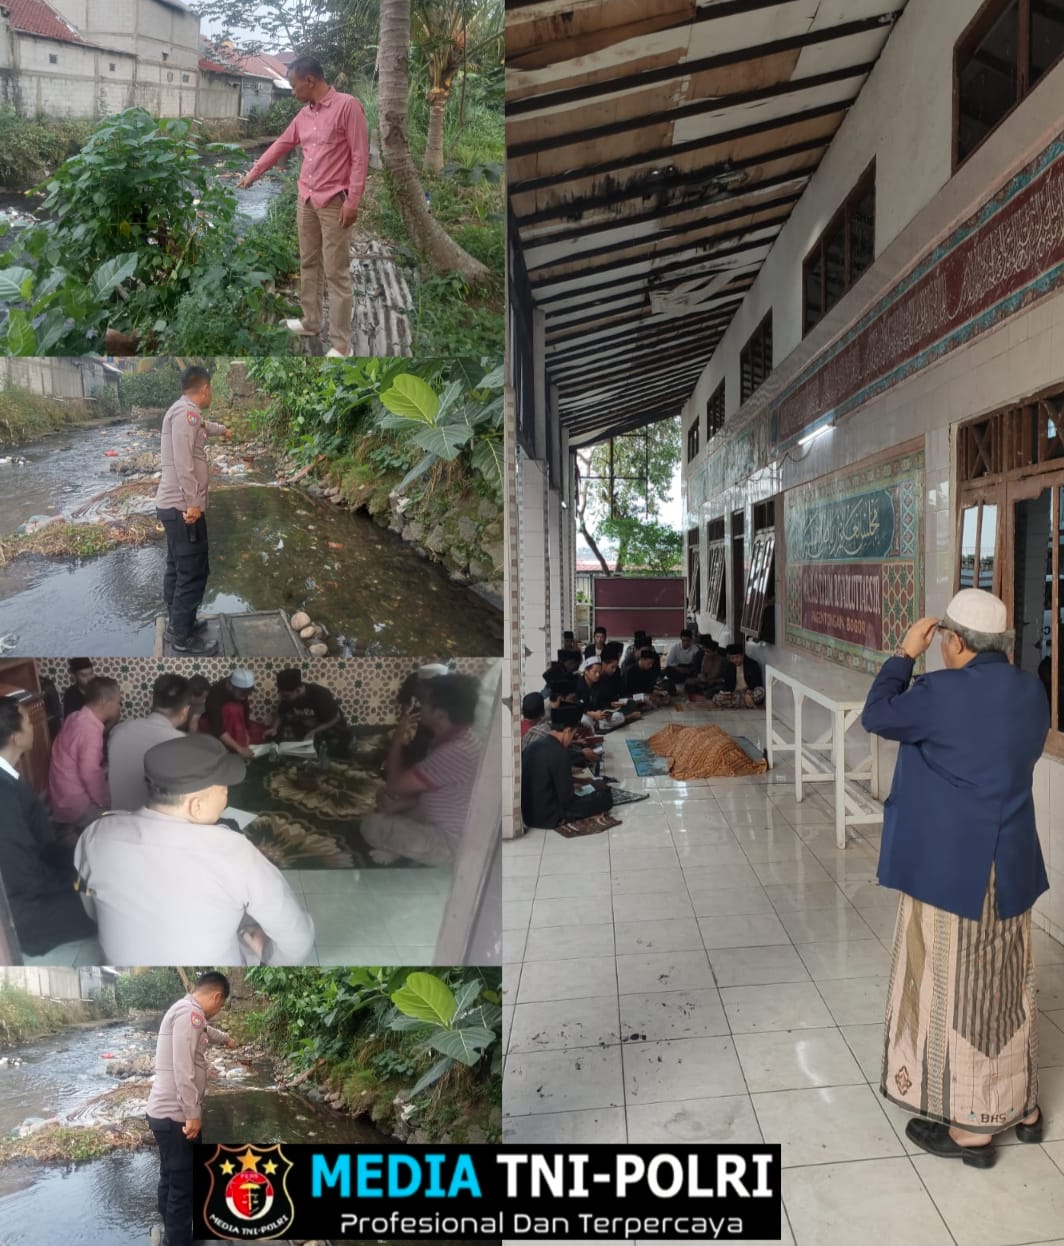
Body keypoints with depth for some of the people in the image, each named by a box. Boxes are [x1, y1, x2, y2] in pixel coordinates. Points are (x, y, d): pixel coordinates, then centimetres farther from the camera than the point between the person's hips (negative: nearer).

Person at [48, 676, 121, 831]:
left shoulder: (78, 717, 5)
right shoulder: (89, 728, -25)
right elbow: (90, 774, -30)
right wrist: (108, 804, -16)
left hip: (66, 798, 9)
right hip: (76, 806, -9)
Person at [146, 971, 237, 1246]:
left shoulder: (186, 1012, 14)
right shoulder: (189, 1012, -18)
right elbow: (183, 1068, -24)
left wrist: (226, 1039, 57)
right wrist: (193, 1114, -19)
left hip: (167, 1113, 10)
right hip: (175, 1116, -10)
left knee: (172, 1182, 21)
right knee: (182, 1187, -1)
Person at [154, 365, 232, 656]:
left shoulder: (185, 412, 18)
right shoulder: (186, 411, -14)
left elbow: (203, 425, 43)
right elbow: (183, 460, -23)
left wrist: (223, 430, 63)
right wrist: (192, 502, -25)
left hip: (174, 505, 11)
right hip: (183, 507, -11)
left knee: (178, 569, 18)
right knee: (193, 572, -6)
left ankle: (178, 624, 30)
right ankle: (183, 637, 1)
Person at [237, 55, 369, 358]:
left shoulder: (347, 106, -11)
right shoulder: (304, 115, 12)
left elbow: (360, 156, -14)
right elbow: (281, 145, 24)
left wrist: (352, 201, -18)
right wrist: (253, 173, 30)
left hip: (334, 203, -8)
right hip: (306, 200, 8)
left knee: (336, 273, -7)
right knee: (308, 264, 14)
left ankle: (341, 344, -5)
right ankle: (311, 322, 29)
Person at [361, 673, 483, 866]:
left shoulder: (456, 752, -32)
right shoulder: (460, 740, 0)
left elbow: (395, 785, -25)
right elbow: (429, 790, 13)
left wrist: (398, 740, -11)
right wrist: (399, 804, -1)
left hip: (448, 843, -10)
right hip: (440, 824, 10)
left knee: (372, 826, -14)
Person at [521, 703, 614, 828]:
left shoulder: (532, 747, 1)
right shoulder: (560, 754, -22)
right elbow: (566, 800, -18)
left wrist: (569, 786, 18)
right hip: (549, 817, -8)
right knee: (605, 797, 0)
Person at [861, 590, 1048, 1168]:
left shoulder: (943, 692, -21)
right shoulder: (1031, 690, 0)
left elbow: (877, 716, -7)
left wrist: (904, 654, 1)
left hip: (950, 866, -7)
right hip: (1009, 863, 7)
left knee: (955, 990, 6)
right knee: (1005, 984, 21)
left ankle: (970, 1125, 18)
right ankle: (1020, 1106, 36)